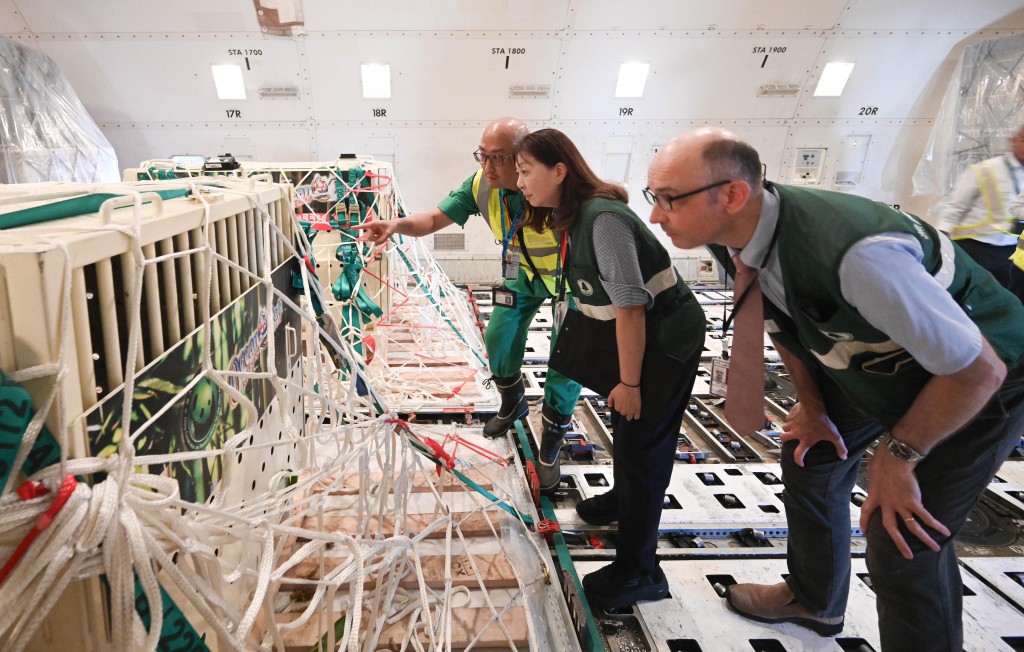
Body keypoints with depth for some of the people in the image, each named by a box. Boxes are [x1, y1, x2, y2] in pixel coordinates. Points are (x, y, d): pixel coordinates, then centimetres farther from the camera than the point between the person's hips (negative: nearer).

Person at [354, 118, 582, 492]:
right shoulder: (482, 185, -21)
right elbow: (434, 219, -18)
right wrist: (397, 225, -38)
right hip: (525, 272, 5)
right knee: (498, 338, 6)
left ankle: (551, 445, 15)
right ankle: (513, 404, 38)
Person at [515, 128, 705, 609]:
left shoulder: (603, 219, -27)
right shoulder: (570, 219, 2)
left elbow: (630, 307, -27)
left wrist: (629, 382, -22)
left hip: (667, 339, -9)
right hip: (639, 332, 9)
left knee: (641, 442, -4)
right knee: (624, 425, 24)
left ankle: (639, 573, 9)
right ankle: (622, 498, 51)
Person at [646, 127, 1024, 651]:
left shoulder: (856, 253, -43)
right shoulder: (734, 232, -17)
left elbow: (979, 369, -30)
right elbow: (785, 318, 4)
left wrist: (898, 454, -19)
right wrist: (811, 405, 7)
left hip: (972, 382, -7)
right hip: (870, 360, 8)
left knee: (904, 545, -10)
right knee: (808, 456, 16)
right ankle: (814, 600, 42)